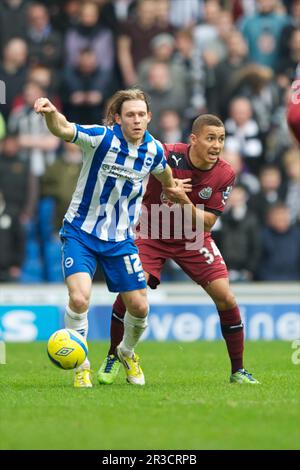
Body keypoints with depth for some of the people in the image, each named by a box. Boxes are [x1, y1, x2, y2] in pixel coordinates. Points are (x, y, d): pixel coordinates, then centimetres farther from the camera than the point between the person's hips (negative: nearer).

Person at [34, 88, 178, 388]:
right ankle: (81, 366, 0)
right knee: (79, 298, -21)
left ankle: (127, 352, 35)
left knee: (139, 306, 2)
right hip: (81, 231, -4)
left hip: (120, 239, 4)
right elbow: (63, 130, -37)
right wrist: (50, 113, -57)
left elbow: (164, 173, 22)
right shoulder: (102, 138, -18)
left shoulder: (153, 149, -4)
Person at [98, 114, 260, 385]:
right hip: (152, 235, -2)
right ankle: (113, 358, 4)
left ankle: (238, 370, 6)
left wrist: (184, 202, -32)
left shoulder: (225, 175, -16)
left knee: (226, 298, -10)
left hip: (193, 240, 2)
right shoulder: (168, 156, -25)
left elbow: (208, 222, -16)